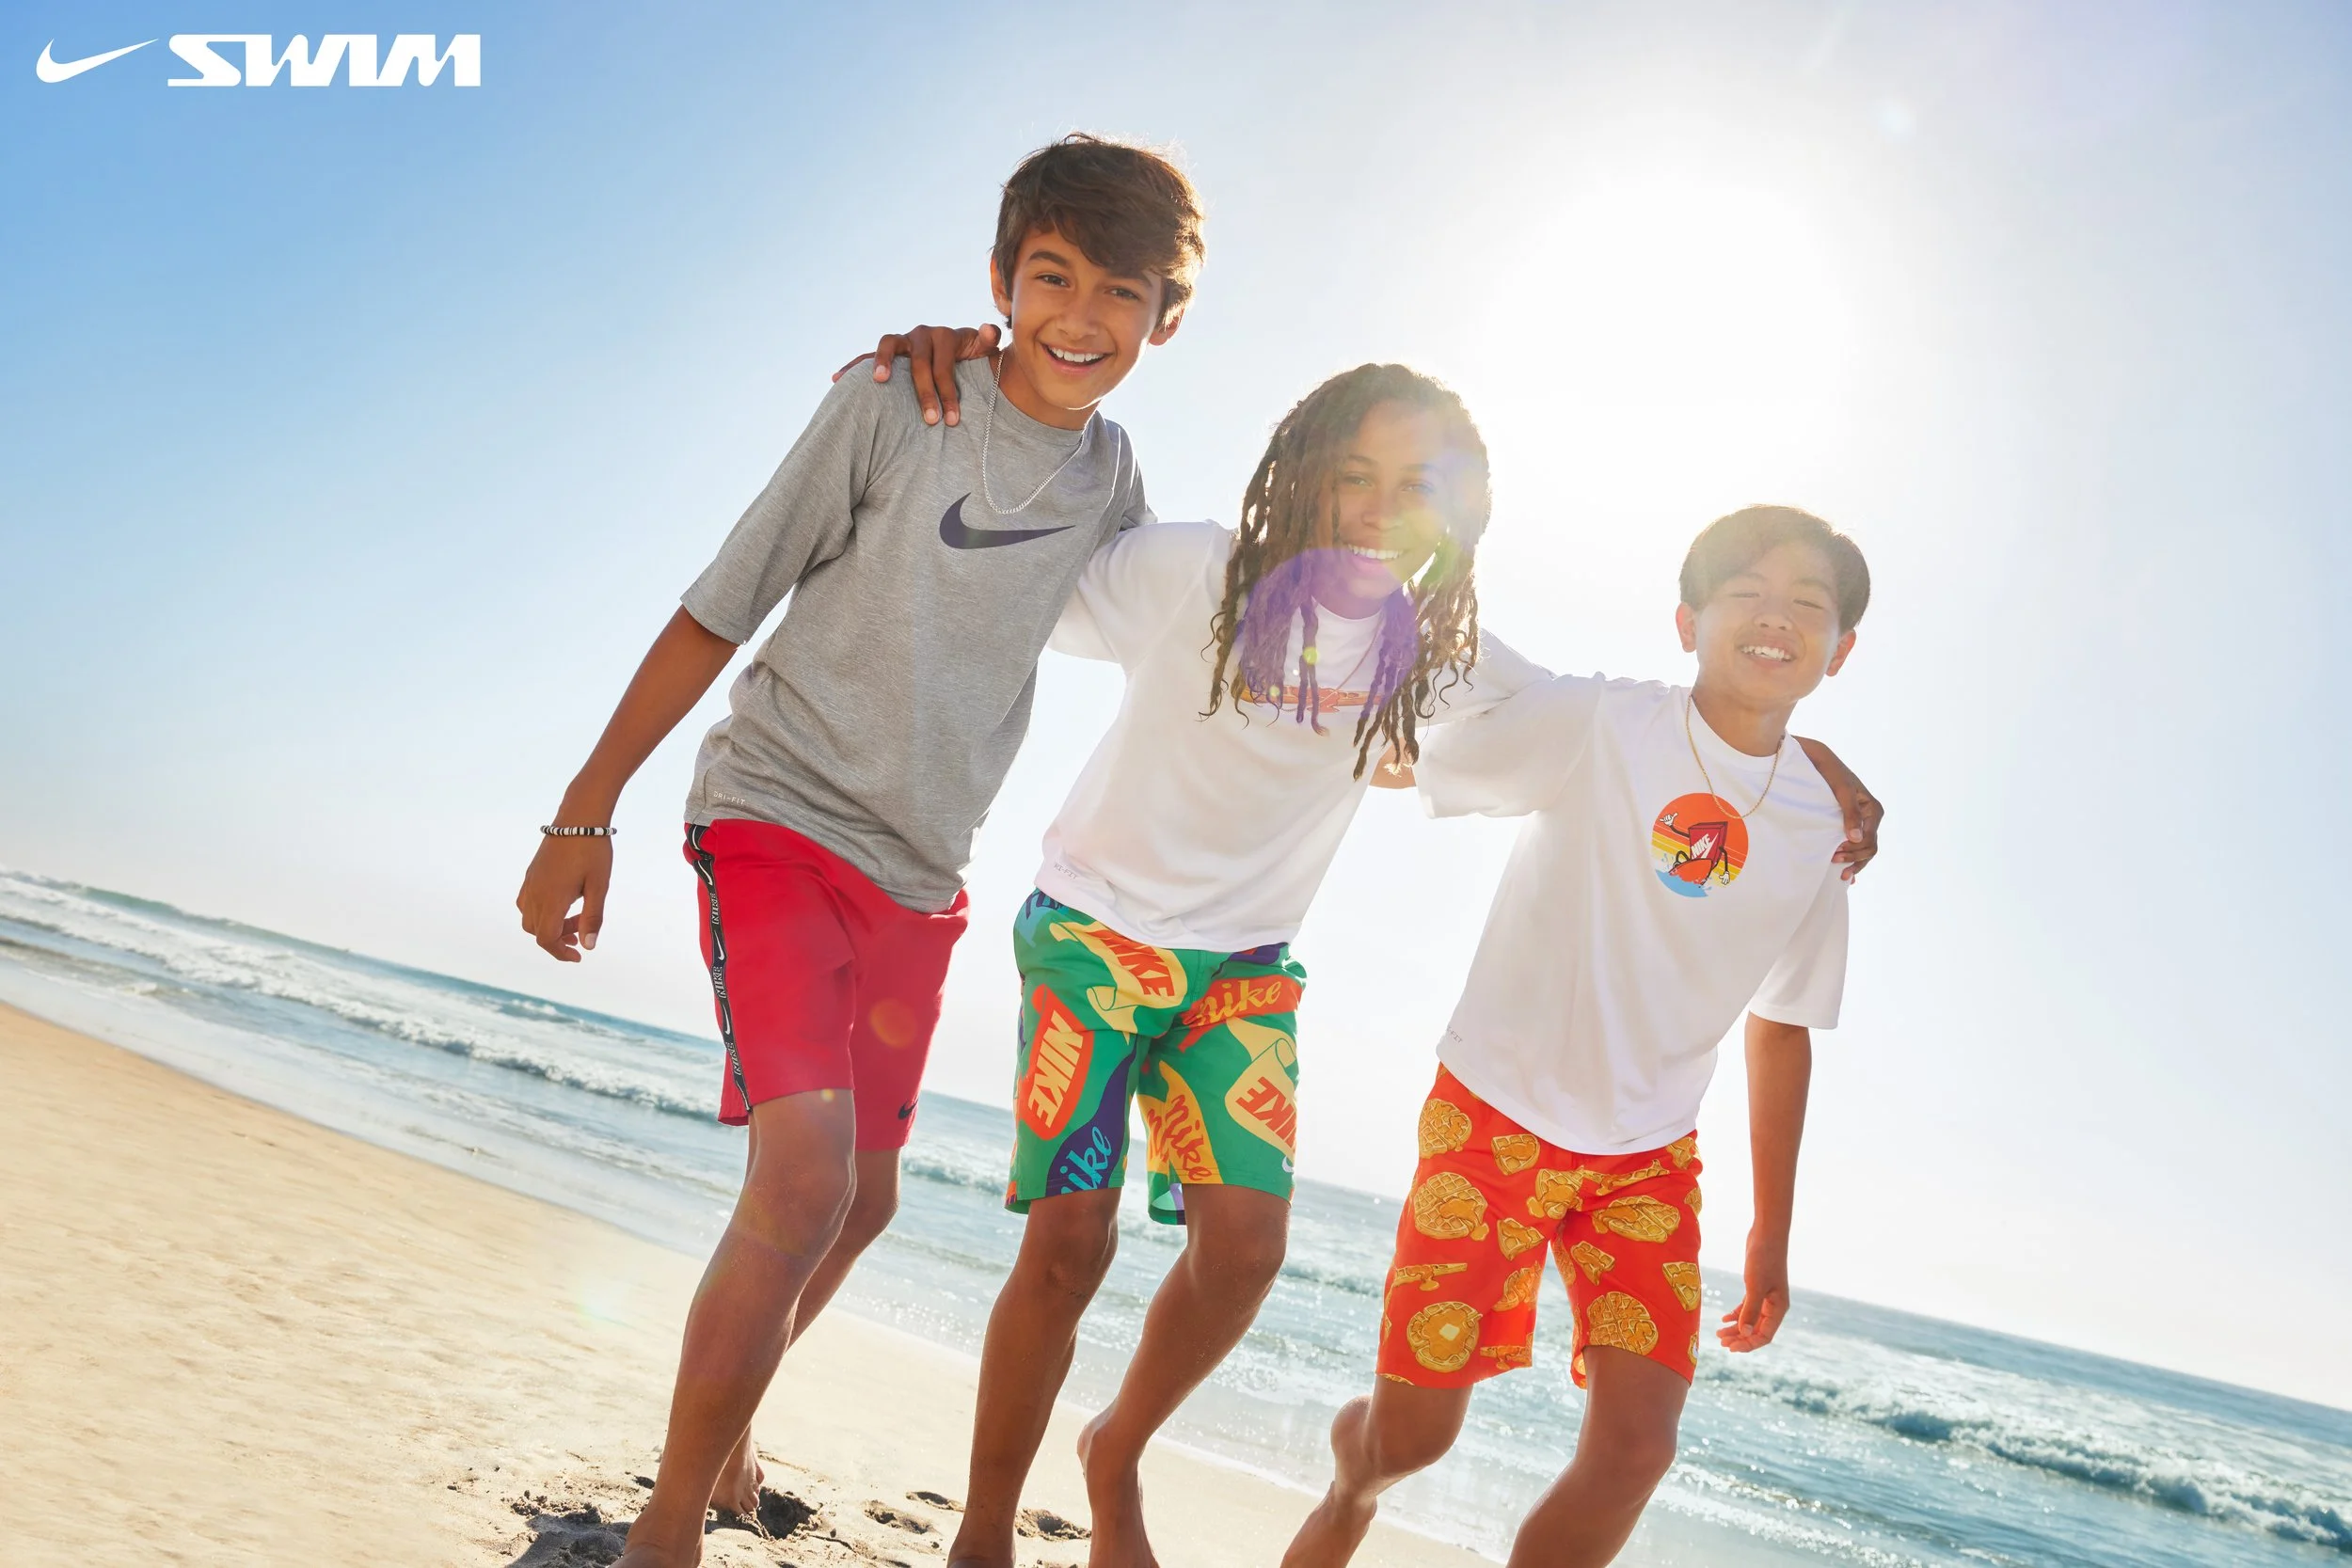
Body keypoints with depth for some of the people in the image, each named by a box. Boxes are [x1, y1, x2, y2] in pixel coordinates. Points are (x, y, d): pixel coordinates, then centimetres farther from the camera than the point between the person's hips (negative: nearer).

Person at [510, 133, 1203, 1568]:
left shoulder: (1110, 476, 4)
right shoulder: (894, 403, -10)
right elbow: (717, 613, -8)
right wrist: (585, 817, -9)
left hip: (920, 871, 6)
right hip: (780, 816, -6)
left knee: (864, 1200, 15)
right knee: (803, 1182, -22)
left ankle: (729, 1413, 41)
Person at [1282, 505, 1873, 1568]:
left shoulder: (1822, 827, 1)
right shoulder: (1595, 724, -13)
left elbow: (1783, 1029, 10)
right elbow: (1404, 763, -4)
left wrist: (1771, 1233, 12)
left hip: (1648, 1159, 4)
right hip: (1496, 1118, -3)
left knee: (1636, 1442, -9)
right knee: (1412, 1436, 1)